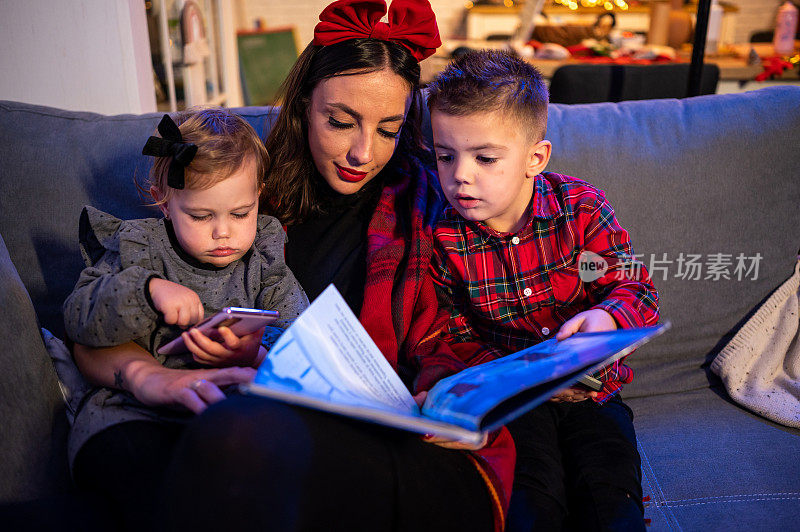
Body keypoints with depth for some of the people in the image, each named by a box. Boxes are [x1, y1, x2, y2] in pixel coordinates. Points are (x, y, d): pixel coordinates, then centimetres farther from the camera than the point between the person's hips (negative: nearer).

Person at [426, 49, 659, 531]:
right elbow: (455, 339, -3)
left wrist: (606, 317, -30)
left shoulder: (581, 207, -8)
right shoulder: (445, 238, -9)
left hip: (591, 385, 1)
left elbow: (639, 291, -5)